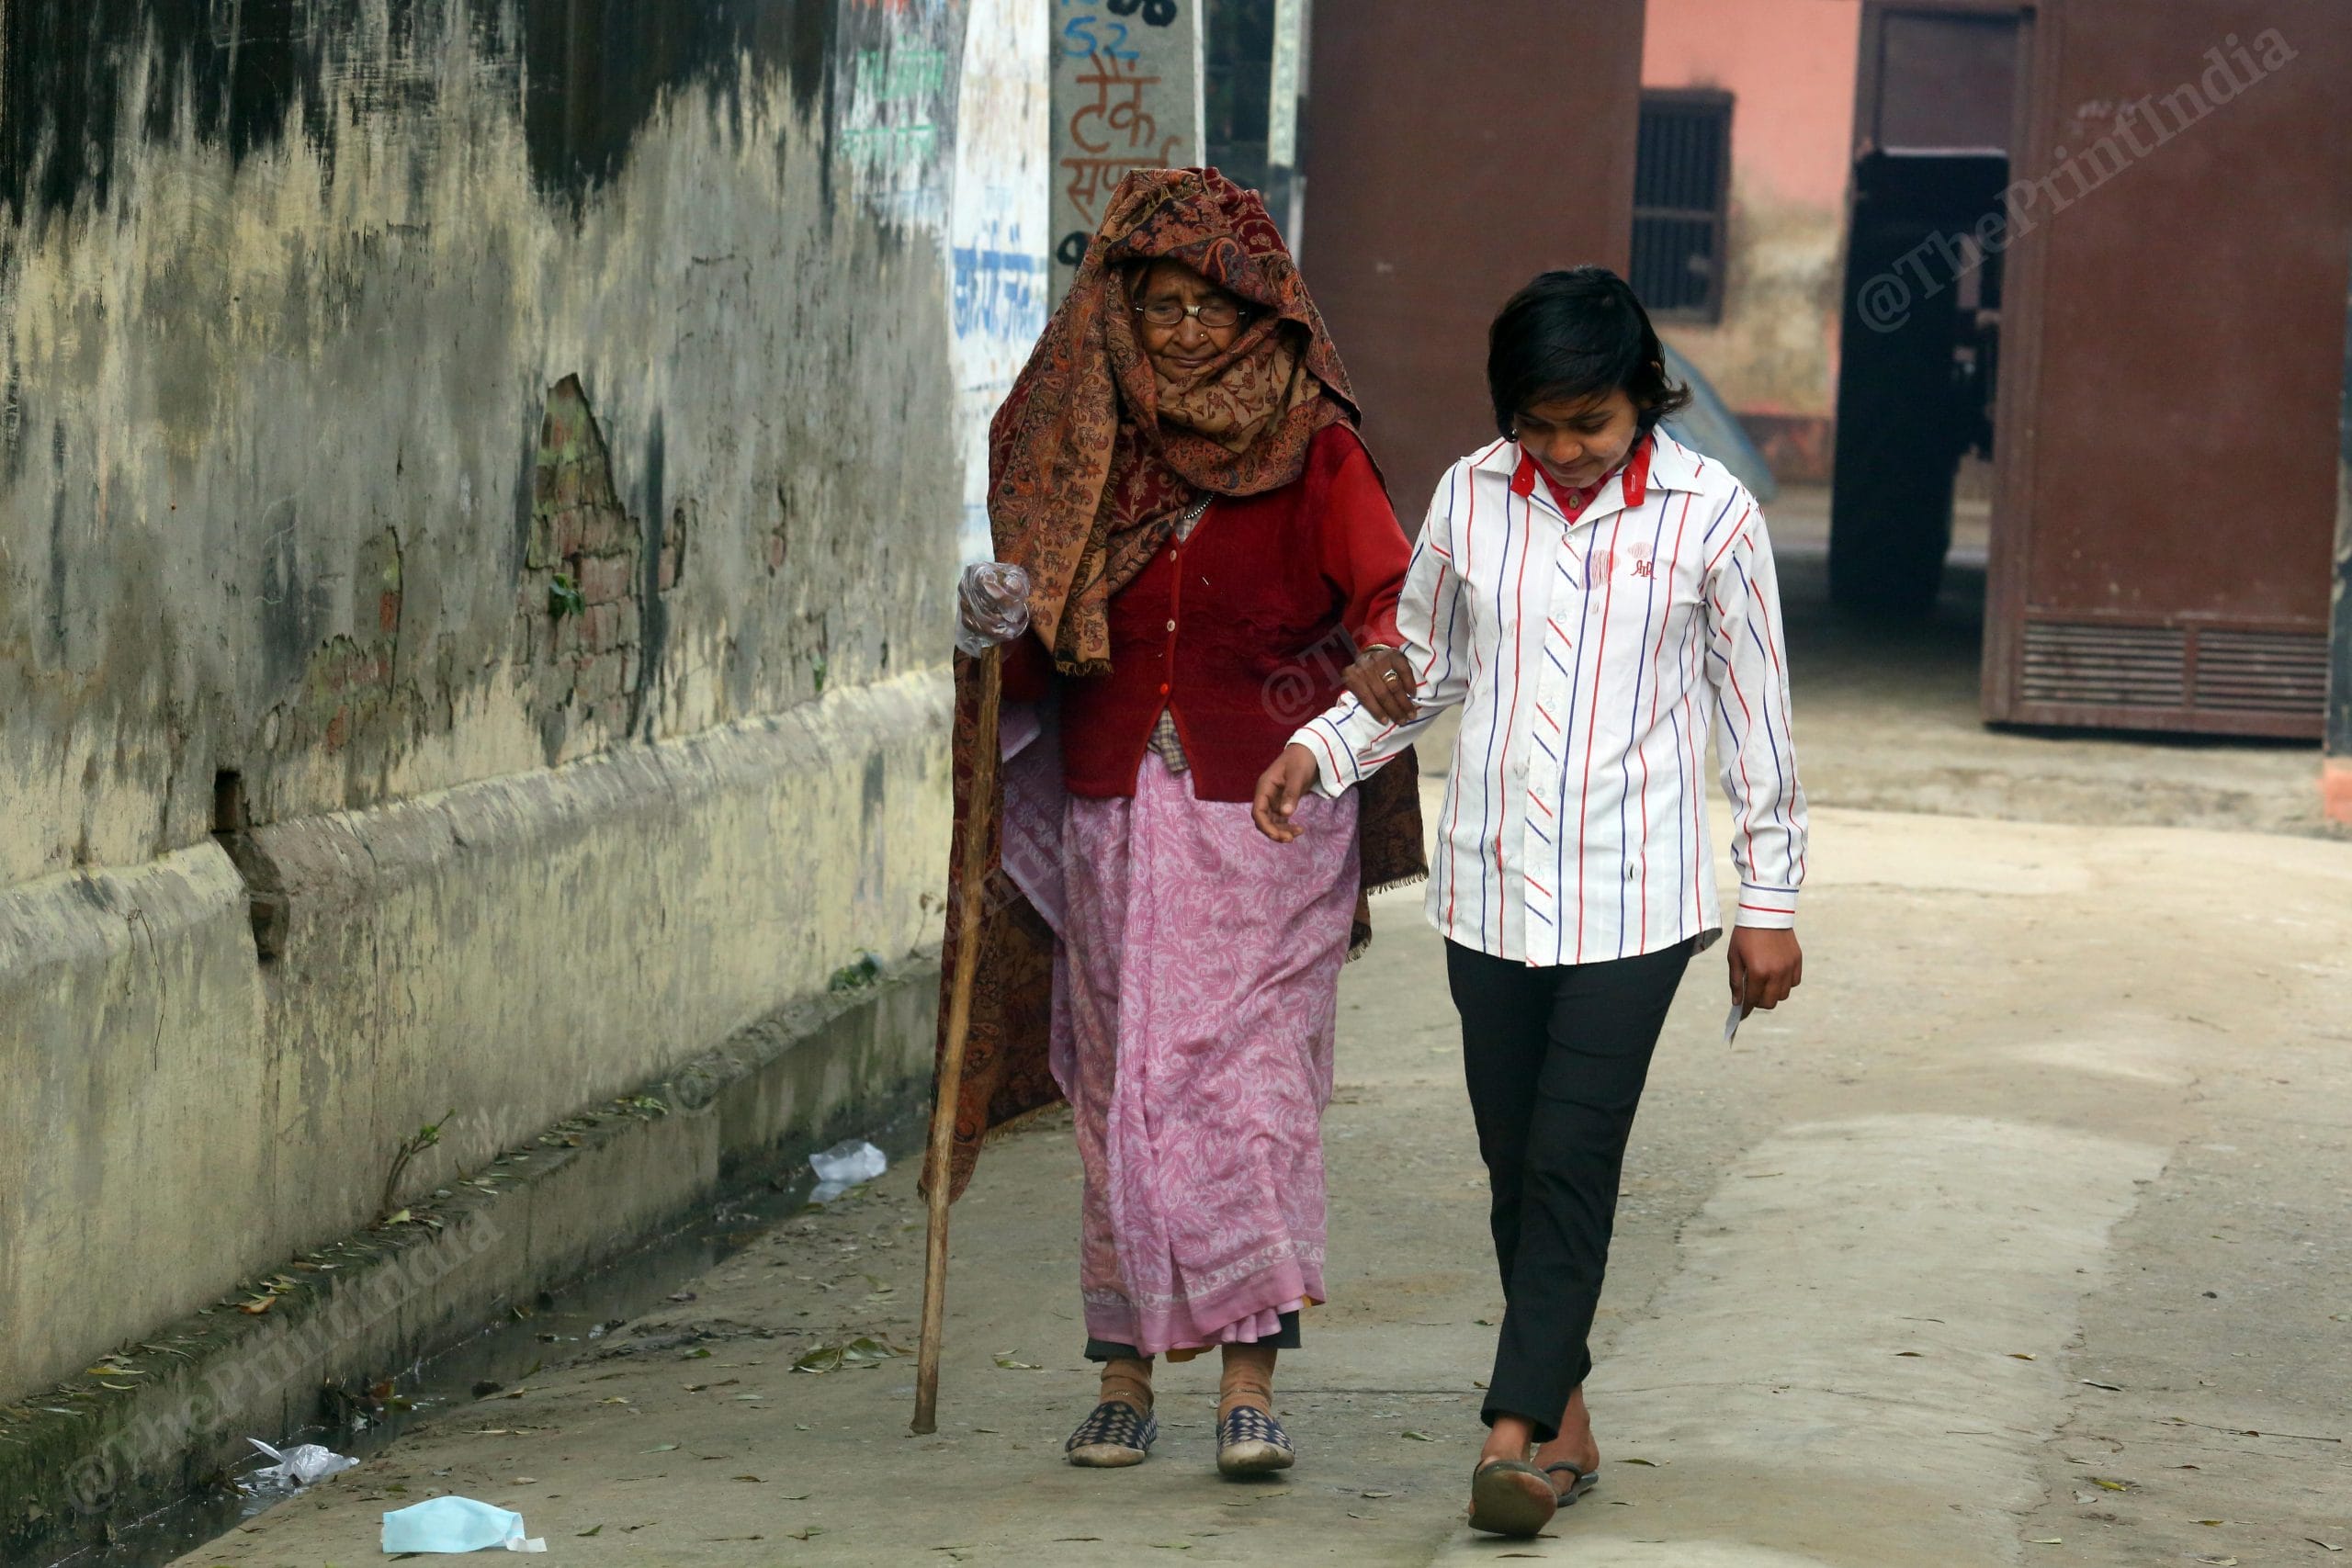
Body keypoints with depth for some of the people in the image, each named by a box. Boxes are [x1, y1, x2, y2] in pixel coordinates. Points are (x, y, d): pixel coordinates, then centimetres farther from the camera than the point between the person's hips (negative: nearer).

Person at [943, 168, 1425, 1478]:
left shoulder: (1312, 449, -2)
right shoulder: (1082, 441, 8)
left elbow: (1385, 591, -14)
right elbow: (1041, 640, 11)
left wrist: (1386, 663, -35)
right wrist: (999, 622, -11)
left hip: (1267, 818, -3)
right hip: (1116, 816, 3)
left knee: (1253, 1079, -8)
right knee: (1126, 1089, 4)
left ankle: (1252, 1379, -6)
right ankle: (1127, 1376, 11)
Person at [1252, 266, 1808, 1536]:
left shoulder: (1711, 515, -5)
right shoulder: (1471, 498, 3)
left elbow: (1755, 715, 2)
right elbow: (1420, 671, 16)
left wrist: (1771, 903, 3)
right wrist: (1319, 751, -1)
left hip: (1631, 895, -4)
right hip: (1492, 883, 4)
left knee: (1572, 1163, -11)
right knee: (1516, 1169, 7)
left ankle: (1515, 1438, -14)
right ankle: (1563, 1427, 18)